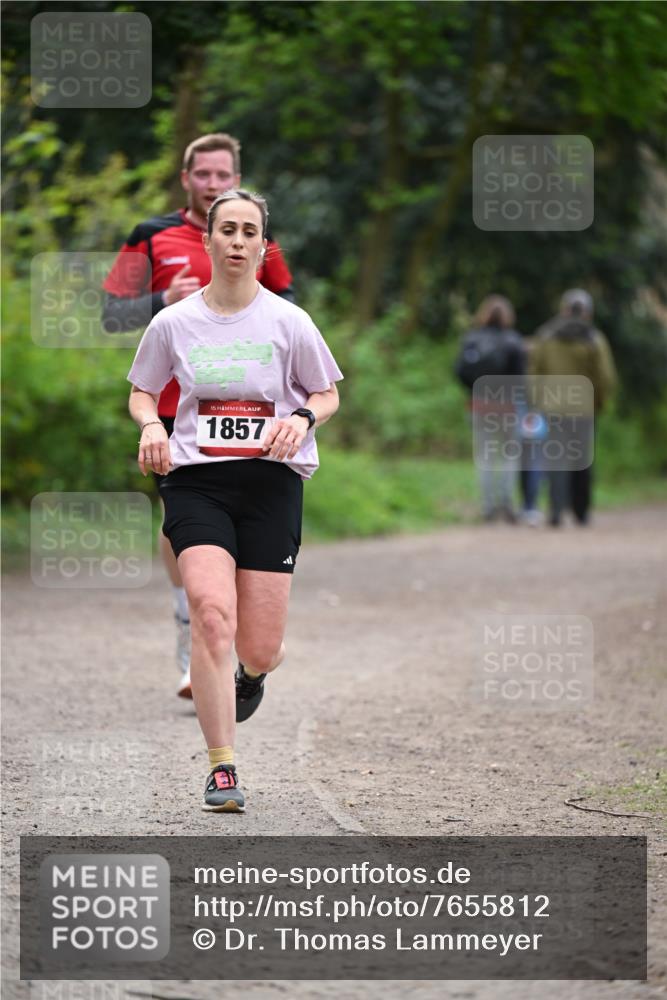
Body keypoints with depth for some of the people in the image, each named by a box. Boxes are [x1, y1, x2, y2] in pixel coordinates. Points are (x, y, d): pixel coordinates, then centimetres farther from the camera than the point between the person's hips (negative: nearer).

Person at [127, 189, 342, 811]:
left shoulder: (287, 321, 0)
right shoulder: (174, 322, 3)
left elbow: (327, 394, 11)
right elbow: (141, 391, 18)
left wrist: (301, 418, -11)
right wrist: (150, 424, -4)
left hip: (271, 480, 0)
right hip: (196, 480, 0)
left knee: (259, 650, -2)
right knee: (211, 614, -22)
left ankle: (253, 671, 40)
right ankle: (221, 768, -14)